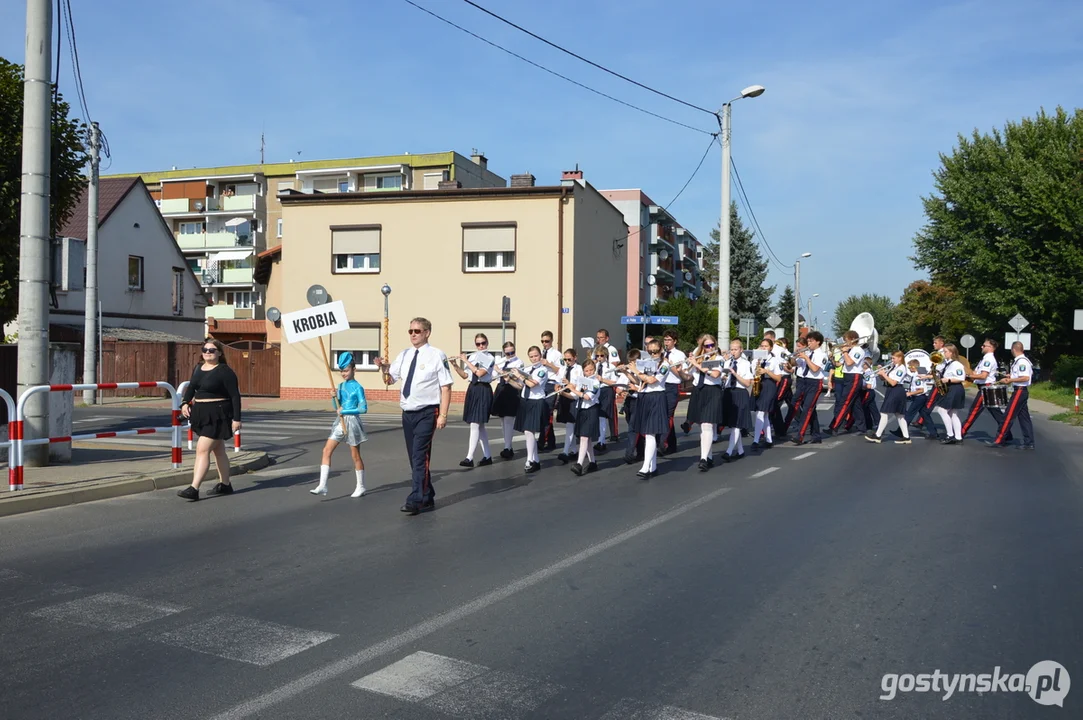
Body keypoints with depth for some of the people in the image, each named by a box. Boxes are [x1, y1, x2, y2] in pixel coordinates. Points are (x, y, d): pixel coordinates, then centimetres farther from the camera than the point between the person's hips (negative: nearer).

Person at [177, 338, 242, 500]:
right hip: (202, 414, 8)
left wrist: (236, 418, -17)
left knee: (202, 450, -13)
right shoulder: (198, 368, 9)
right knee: (218, 450, 16)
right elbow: (191, 388, 15)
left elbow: (235, 395, -13)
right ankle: (225, 485, 26)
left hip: (217, 415, -8)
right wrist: (185, 403, -5)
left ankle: (194, 489, -13)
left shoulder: (225, 371, -12)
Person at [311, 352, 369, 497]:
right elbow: (338, 407, 15)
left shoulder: (357, 387, -11)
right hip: (340, 422, 7)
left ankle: (361, 487, 18)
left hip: (352, 422, -7)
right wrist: (334, 397, -5)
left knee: (355, 456, 4)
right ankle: (322, 486, -4)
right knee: (327, 450, -4)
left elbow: (363, 408, -15)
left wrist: (344, 411, -14)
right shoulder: (341, 385, 10)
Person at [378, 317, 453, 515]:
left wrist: (443, 415, -16)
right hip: (407, 413, 7)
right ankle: (427, 498, 24)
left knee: (420, 457, -12)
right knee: (414, 458, 12)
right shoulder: (404, 355, 8)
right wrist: (384, 368, -6)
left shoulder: (436, 356, -9)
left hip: (427, 413, -7)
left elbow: (446, 387, -11)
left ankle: (416, 500, -10)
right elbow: (389, 380, 15)